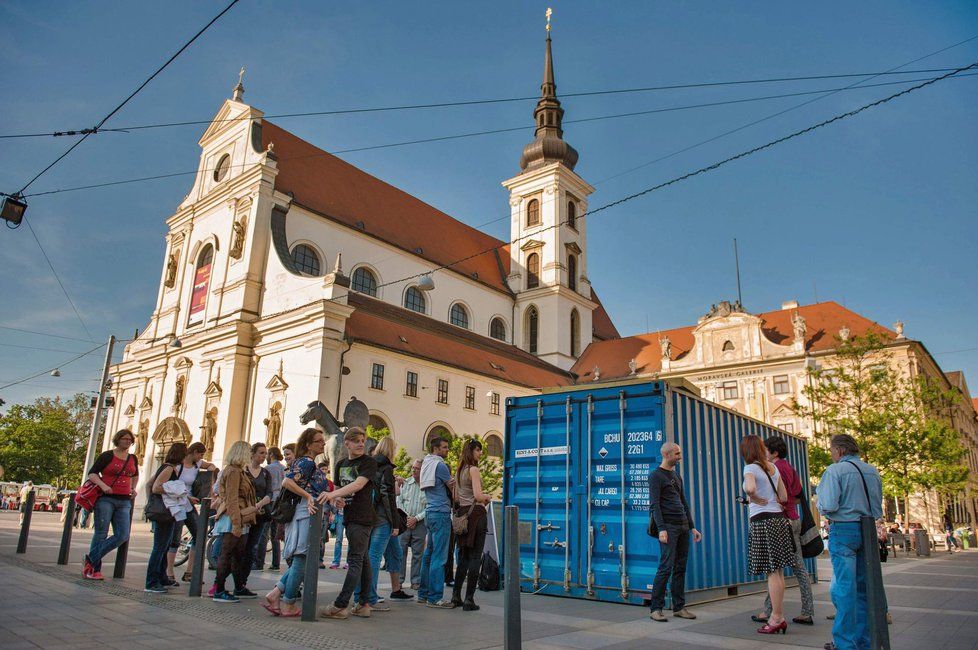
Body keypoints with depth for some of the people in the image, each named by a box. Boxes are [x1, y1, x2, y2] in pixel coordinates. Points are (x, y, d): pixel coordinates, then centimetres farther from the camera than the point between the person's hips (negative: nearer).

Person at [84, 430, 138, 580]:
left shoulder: (133, 459, 14)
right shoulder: (107, 456, -1)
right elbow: (92, 473, -5)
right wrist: (103, 485, -20)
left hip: (124, 501, 5)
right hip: (106, 498, -5)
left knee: (122, 535, -5)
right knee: (101, 534, -1)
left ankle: (91, 559, 11)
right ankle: (95, 568, 11)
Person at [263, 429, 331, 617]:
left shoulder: (311, 464, 20)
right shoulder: (306, 462, -9)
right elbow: (286, 482, -21)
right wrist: (308, 496, -19)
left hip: (311, 515, 10)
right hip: (307, 513, -10)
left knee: (301, 560, 13)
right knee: (302, 559, -3)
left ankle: (275, 594, 12)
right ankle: (288, 605, 5)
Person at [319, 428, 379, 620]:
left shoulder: (369, 462, -7)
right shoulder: (341, 464, 14)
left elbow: (359, 484, -21)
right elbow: (338, 488, 20)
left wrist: (333, 494, -29)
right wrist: (337, 498, -4)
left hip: (363, 517, -7)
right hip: (350, 517, 7)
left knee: (355, 560, -7)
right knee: (363, 560, 11)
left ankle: (340, 606, -7)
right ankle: (364, 604, 15)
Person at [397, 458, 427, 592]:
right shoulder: (405, 483, 5)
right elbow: (399, 502, 5)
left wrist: (416, 518, -11)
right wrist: (406, 518, -5)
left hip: (420, 523, -2)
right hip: (404, 521, 2)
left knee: (418, 553, 4)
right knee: (401, 551, 2)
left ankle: (416, 581, 13)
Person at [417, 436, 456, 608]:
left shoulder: (426, 464, 17)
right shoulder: (439, 465, -11)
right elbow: (453, 489, -2)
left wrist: (449, 484, -3)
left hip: (430, 512, 10)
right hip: (441, 512, -10)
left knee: (429, 554, 13)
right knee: (439, 557, -7)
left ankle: (423, 593, 19)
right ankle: (434, 597, -5)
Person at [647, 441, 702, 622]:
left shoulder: (677, 475, 20)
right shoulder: (656, 476, -3)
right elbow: (654, 504, -11)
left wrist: (692, 527, 18)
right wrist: (661, 529, -20)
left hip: (683, 526, 7)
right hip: (668, 526, -7)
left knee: (680, 568, 6)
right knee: (666, 567, -10)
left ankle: (679, 607, 13)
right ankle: (655, 609, -4)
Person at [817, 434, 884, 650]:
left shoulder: (835, 471, -11)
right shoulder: (873, 471, 10)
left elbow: (828, 506, -18)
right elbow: (878, 507, 16)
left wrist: (822, 507, 3)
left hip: (843, 530, -6)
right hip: (868, 530, 7)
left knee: (844, 588, -2)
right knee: (863, 586, 13)